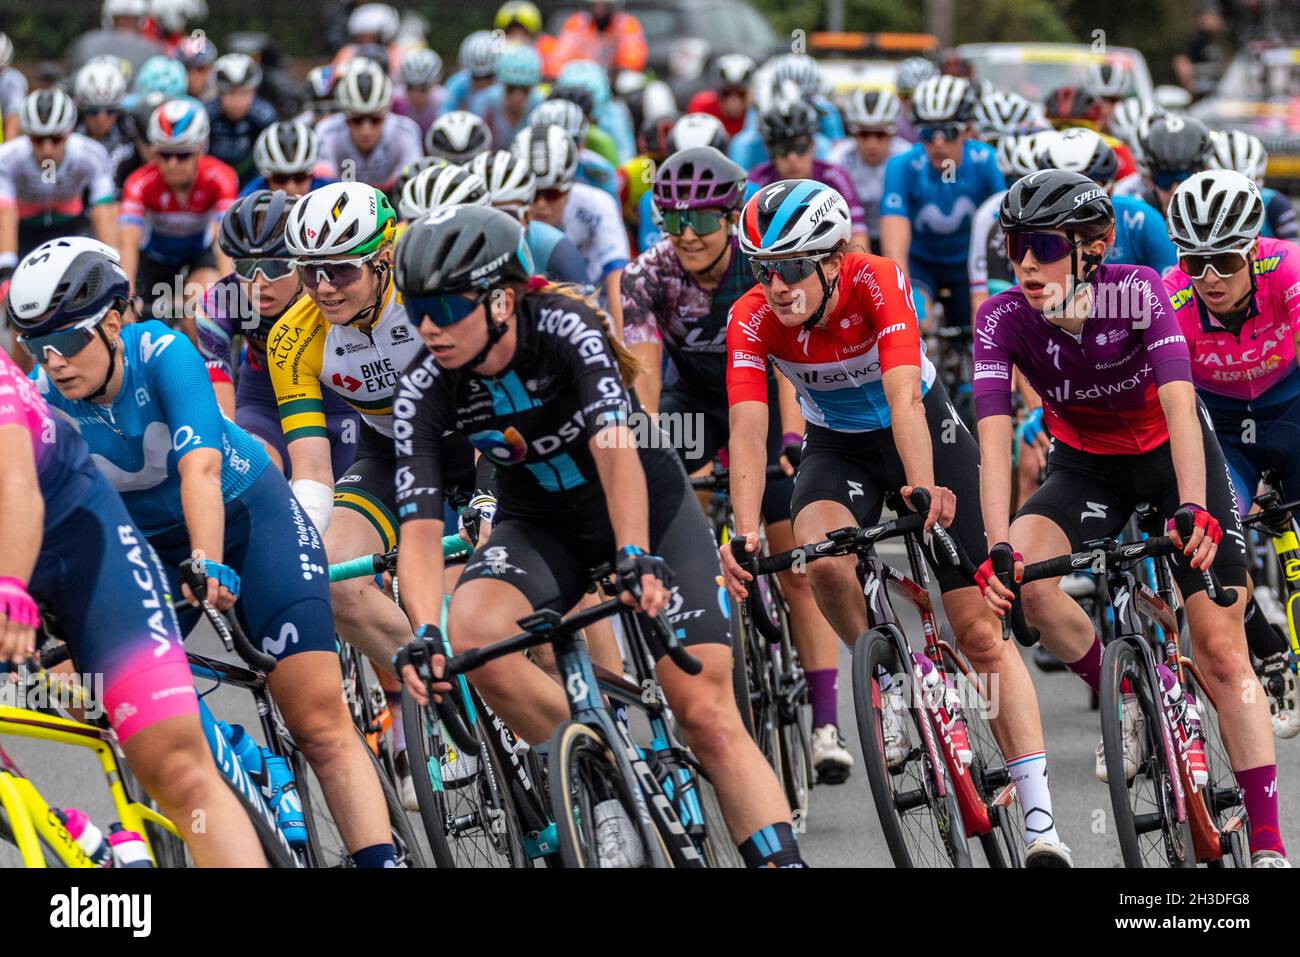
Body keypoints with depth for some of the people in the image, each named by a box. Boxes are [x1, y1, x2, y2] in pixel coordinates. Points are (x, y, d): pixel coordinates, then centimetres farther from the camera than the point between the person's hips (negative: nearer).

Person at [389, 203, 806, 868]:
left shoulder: (564, 328, -28)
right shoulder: (425, 390, -19)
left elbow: (615, 445, -41)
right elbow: (420, 526, -25)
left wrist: (635, 559, -55)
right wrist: (423, 634, -41)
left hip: (649, 508, -3)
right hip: (540, 525, 3)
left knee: (707, 715, -12)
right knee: (472, 634, -29)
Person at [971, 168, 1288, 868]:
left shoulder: (1139, 293, -28)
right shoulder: (1004, 318, -23)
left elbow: (1180, 404, -37)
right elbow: (994, 436, -32)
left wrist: (1195, 509, -53)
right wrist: (998, 545, -46)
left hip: (1169, 454, -2)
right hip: (1087, 467, 2)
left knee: (1221, 648, -10)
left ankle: (1267, 843, -5)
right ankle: (1134, 701, -6)